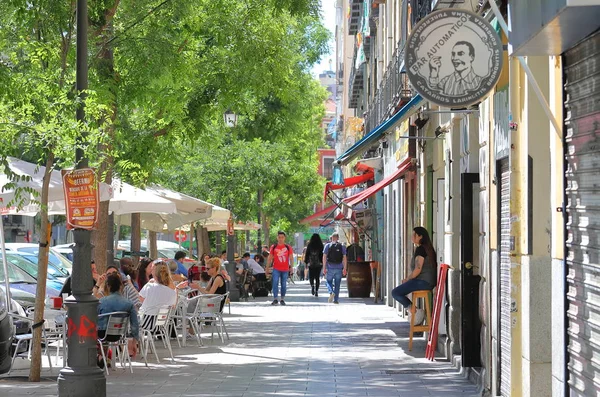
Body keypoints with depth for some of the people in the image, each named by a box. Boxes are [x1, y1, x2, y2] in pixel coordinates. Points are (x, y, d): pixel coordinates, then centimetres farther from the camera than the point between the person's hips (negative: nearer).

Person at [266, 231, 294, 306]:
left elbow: (291, 258, 4)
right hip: (276, 269, -1)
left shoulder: (288, 247, 5)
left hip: (285, 269, 1)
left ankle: (282, 300, 14)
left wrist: (291, 267, -8)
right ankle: (275, 299, -10)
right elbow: (270, 258, 9)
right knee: (275, 283, -12)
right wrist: (267, 267, 6)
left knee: (284, 284, 5)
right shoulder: (273, 247, 6)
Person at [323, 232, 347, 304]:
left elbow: (324, 257, -4)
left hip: (330, 267, -1)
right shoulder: (342, 246, 3)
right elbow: (344, 258, -1)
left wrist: (324, 268, -1)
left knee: (329, 282, 12)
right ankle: (336, 300, 7)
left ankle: (331, 293, -16)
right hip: (339, 268, 1)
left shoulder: (327, 246, 1)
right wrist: (344, 269, 2)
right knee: (337, 284, 8)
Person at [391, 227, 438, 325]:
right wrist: (408, 279, 16)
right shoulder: (427, 248, 19)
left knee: (395, 292, -13)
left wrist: (407, 279, -3)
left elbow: (418, 269, -19)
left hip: (423, 281, -11)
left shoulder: (420, 249, -13)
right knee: (398, 290, 22)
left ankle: (415, 311, -11)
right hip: (429, 282, 11)